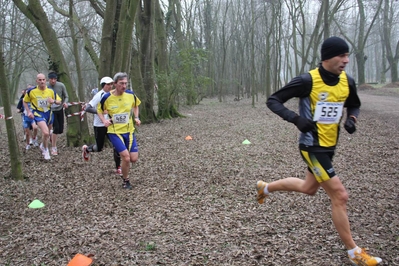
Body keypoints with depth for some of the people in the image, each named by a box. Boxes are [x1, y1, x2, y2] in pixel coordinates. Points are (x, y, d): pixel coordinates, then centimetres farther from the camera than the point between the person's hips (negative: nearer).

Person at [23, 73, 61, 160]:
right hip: (38, 114, -4)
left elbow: (59, 101, 2)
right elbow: (25, 102, 3)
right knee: (46, 132, -23)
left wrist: (53, 101, -21)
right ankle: (45, 150, 3)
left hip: (48, 113, 4)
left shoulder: (51, 91, -6)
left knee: (46, 133, 19)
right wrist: (28, 111, -9)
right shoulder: (31, 91, -11)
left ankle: (43, 146, 51)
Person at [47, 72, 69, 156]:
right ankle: (53, 148, -2)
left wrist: (65, 103, -19)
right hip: (51, 110, -3)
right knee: (56, 128, -15)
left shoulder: (61, 85, -9)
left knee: (60, 130, 6)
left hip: (60, 109, 3)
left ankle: (52, 134, 42)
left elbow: (66, 96, 0)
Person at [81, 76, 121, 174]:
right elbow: (88, 108, -21)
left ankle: (118, 167, 2)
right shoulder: (99, 95, -16)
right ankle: (86, 149, 41)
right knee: (99, 148, 8)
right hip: (99, 125, -5)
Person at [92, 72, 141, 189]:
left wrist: (136, 118, 1)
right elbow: (99, 110, 6)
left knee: (134, 159, -1)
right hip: (115, 132, -3)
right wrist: (104, 120, -12)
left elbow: (135, 106, 16)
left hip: (129, 131, 4)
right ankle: (125, 181, 10)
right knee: (126, 157, -15)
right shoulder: (107, 97, -12)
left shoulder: (131, 95, -4)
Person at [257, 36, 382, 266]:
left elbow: (354, 105, 18)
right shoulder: (308, 81, -19)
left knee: (309, 188, 25)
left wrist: (352, 119, -5)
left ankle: (265, 187, 47)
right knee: (340, 196, -7)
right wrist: (296, 118, -28)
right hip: (312, 147, -8)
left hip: (329, 146, 8)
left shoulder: (347, 82, -1)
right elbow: (273, 101, -13)